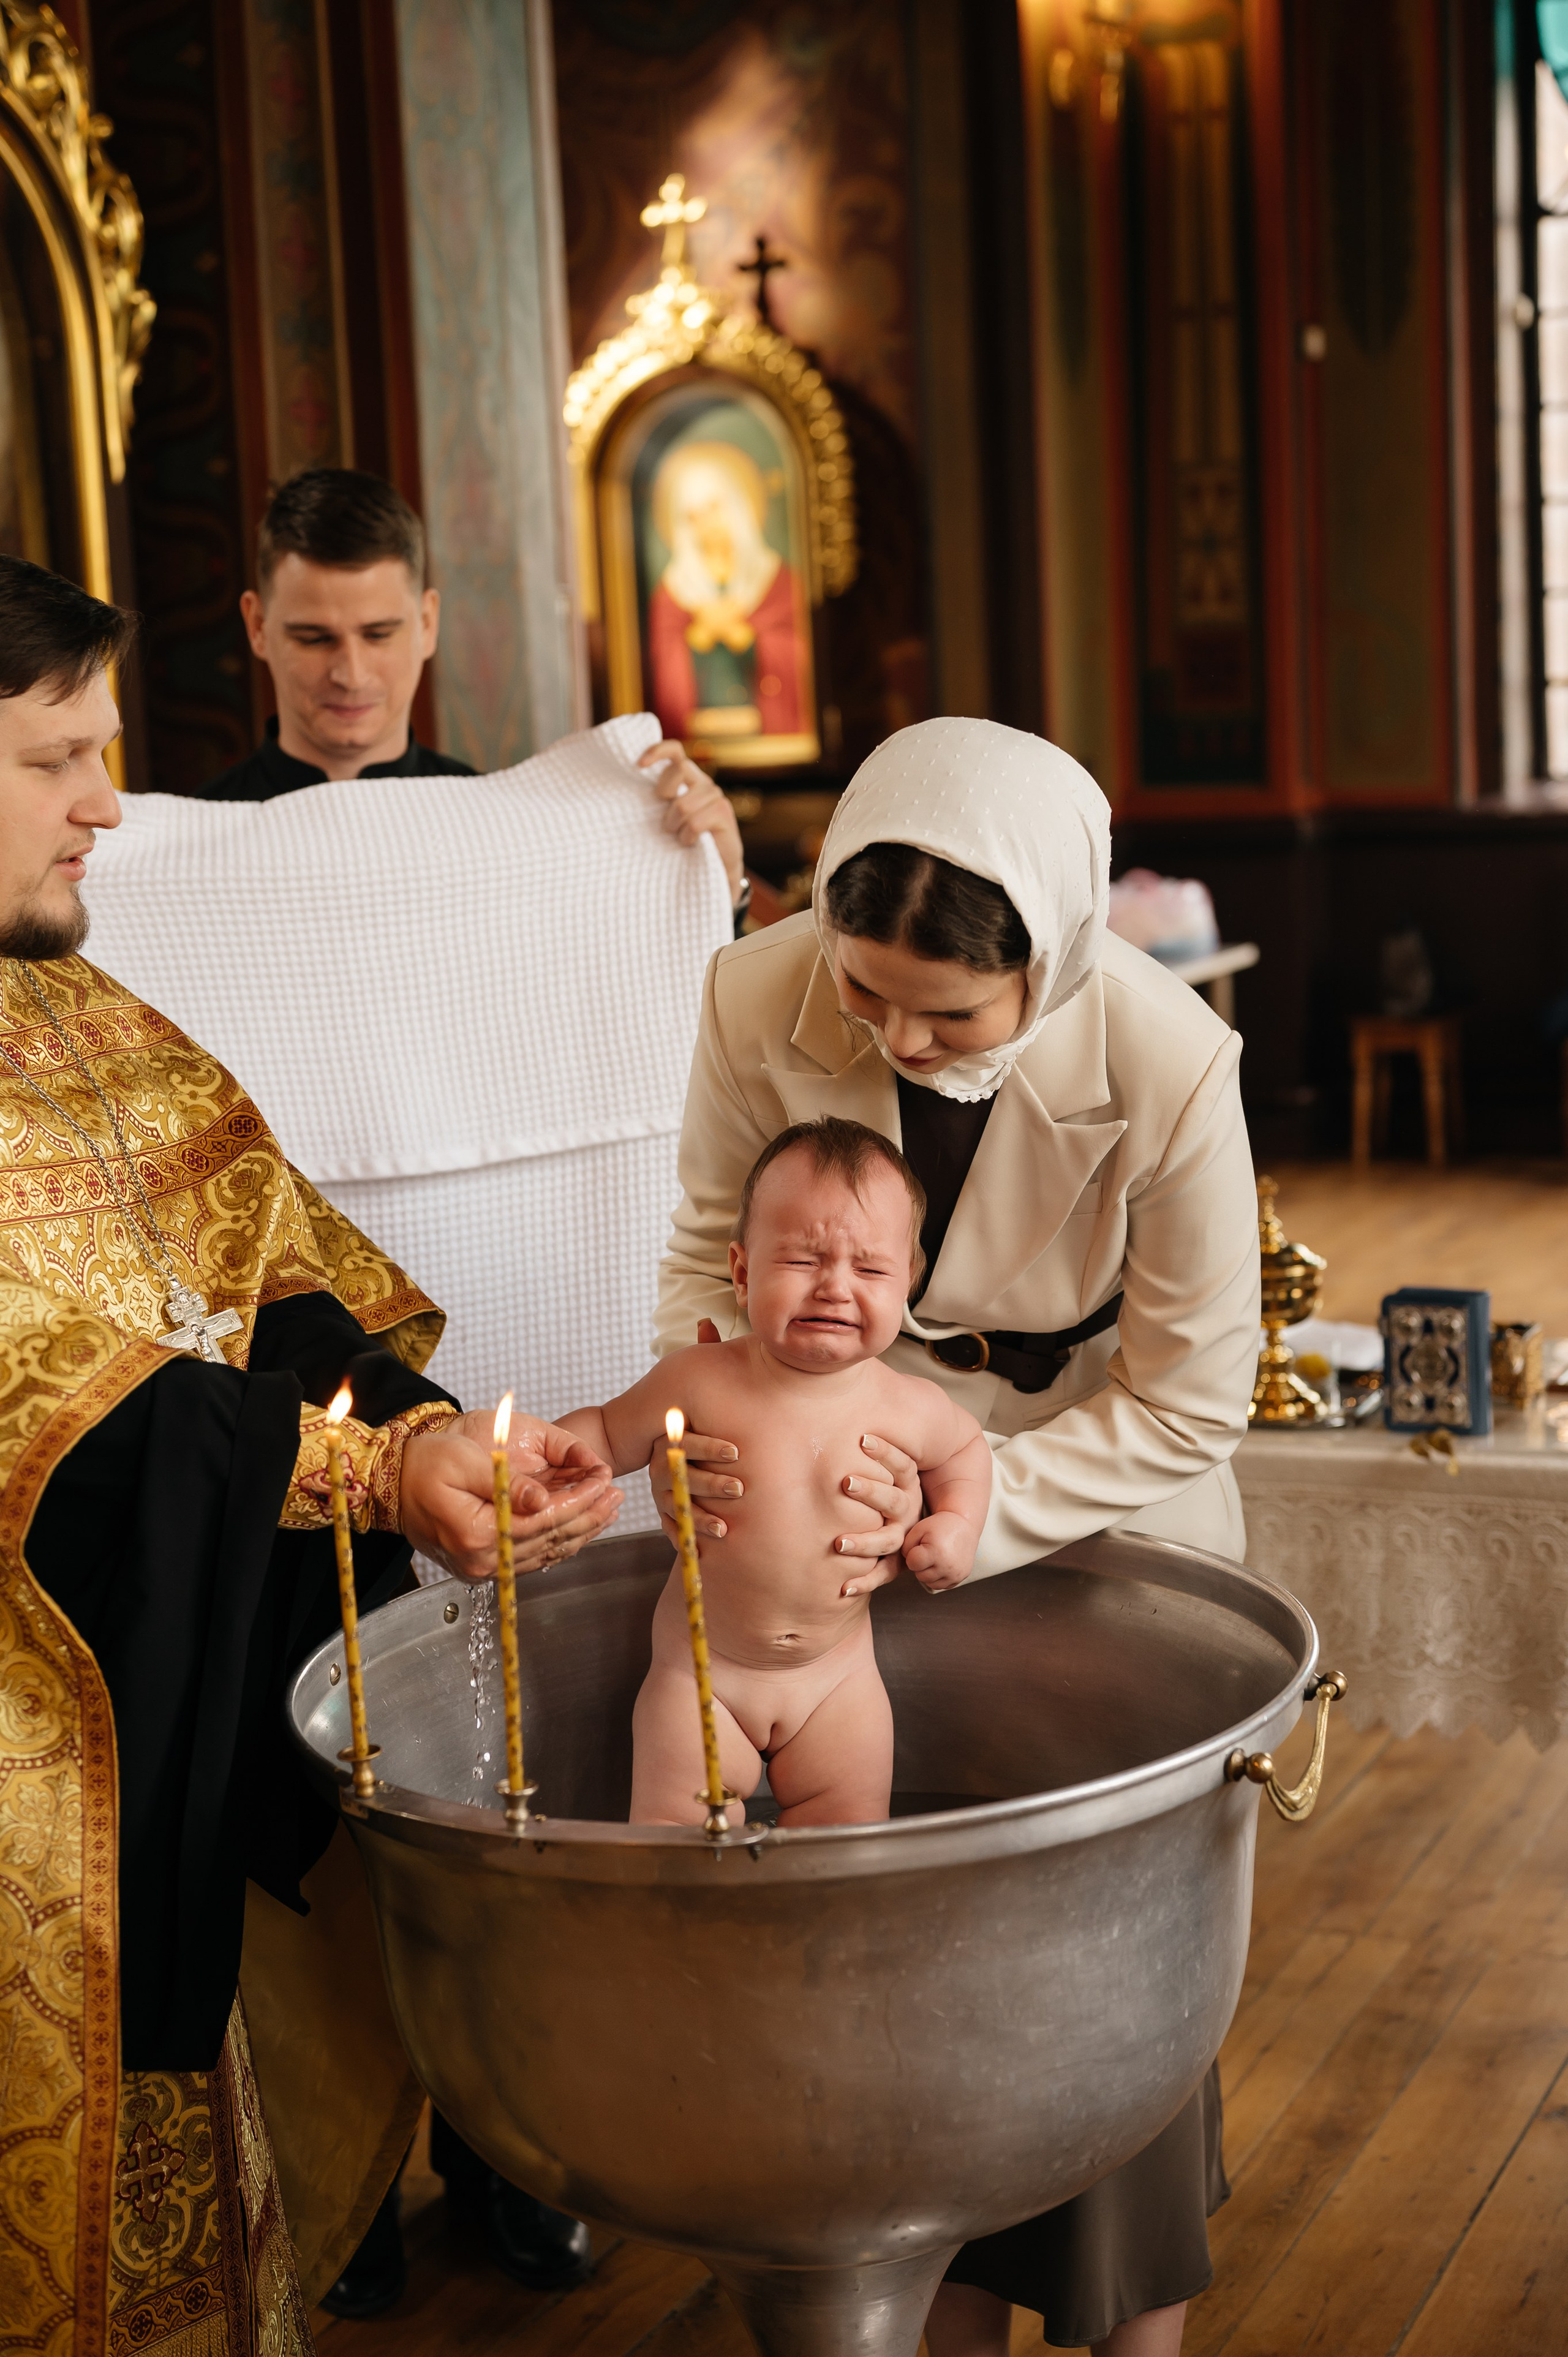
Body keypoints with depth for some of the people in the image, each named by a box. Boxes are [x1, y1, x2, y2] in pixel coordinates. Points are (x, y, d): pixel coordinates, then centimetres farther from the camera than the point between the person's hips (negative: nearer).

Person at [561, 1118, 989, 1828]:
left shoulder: (907, 1409, -10)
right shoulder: (700, 1385, -18)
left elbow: (966, 1447, 12)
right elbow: (606, 1433, -5)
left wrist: (957, 1523, -4)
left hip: (835, 1676, 2)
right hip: (700, 1673, -2)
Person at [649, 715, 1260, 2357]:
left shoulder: (1167, 1068, -28)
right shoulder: (761, 1005, -23)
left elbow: (1186, 1403, -18)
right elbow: (716, 1245, -4)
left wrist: (963, 1511, -27)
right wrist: (694, 1402, -22)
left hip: (1104, 1498, -2)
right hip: (865, 1466, 2)